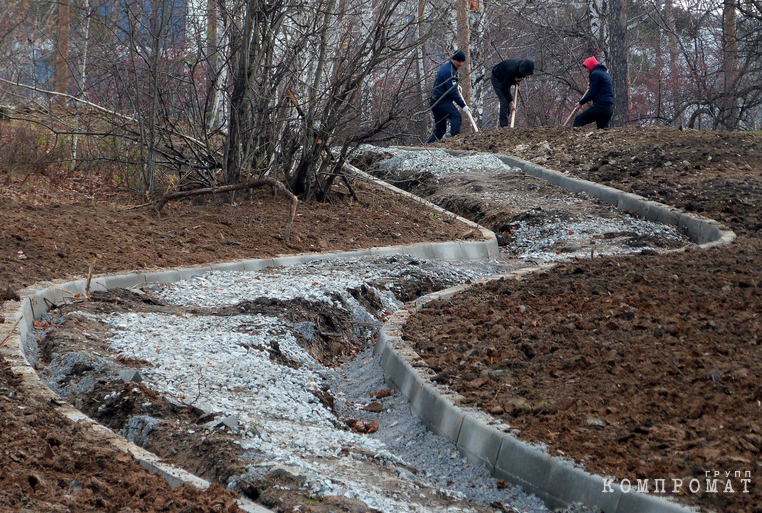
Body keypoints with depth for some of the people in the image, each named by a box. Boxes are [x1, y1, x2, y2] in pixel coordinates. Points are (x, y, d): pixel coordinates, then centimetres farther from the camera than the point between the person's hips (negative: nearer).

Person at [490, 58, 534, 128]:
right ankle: (503, 126, -19)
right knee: (504, 101, -19)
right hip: (497, 78, -7)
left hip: (506, 79, 7)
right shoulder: (512, 70, -42)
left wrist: (518, 80, -8)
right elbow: (505, 88, -33)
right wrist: (511, 102, -31)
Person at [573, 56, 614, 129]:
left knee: (579, 119, -12)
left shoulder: (595, 74, -4)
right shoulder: (606, 74, 24)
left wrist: (581, 102, -4)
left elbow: (592, 93, -11)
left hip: (601, 106, -9)